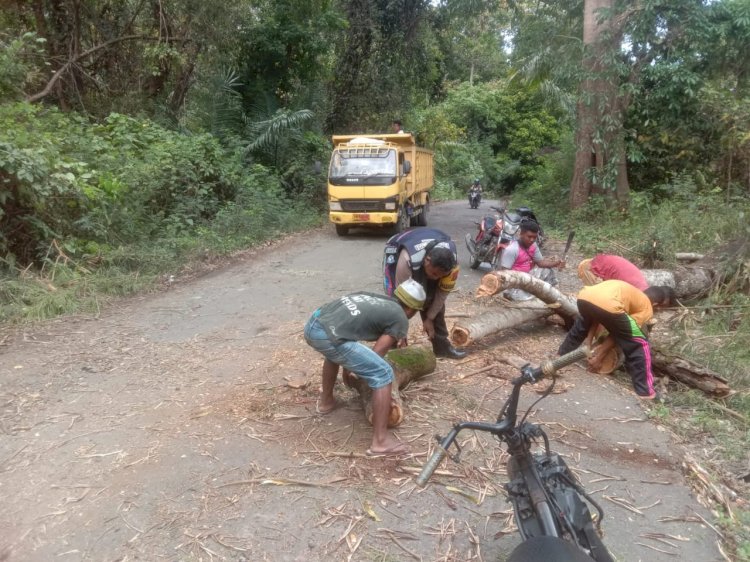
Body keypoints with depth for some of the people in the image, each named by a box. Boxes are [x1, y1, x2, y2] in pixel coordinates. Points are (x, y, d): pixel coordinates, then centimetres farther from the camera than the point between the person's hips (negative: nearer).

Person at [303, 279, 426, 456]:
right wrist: (349, 368, 22)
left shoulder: (372, 297, 29)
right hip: (328, 337, -8)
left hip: (312, 325, 8)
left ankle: (326, 401, 52)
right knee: (383, 374, 0)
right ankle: (380, 441, 3)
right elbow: (376, 355, 8)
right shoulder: (400, 319, 9)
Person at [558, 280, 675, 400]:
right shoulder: (647, 309, 22)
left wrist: (588, 339, 29)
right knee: (639, 344, 13)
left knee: (581, 325, 42)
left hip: (584, 296, 7)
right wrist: (599, 356, 21)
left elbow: (597, 313, 30)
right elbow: (619, 333, 16)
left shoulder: (630, 292, 39)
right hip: (607, 304, -7)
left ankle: (562, 356, 59)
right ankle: (644, 390, 17)